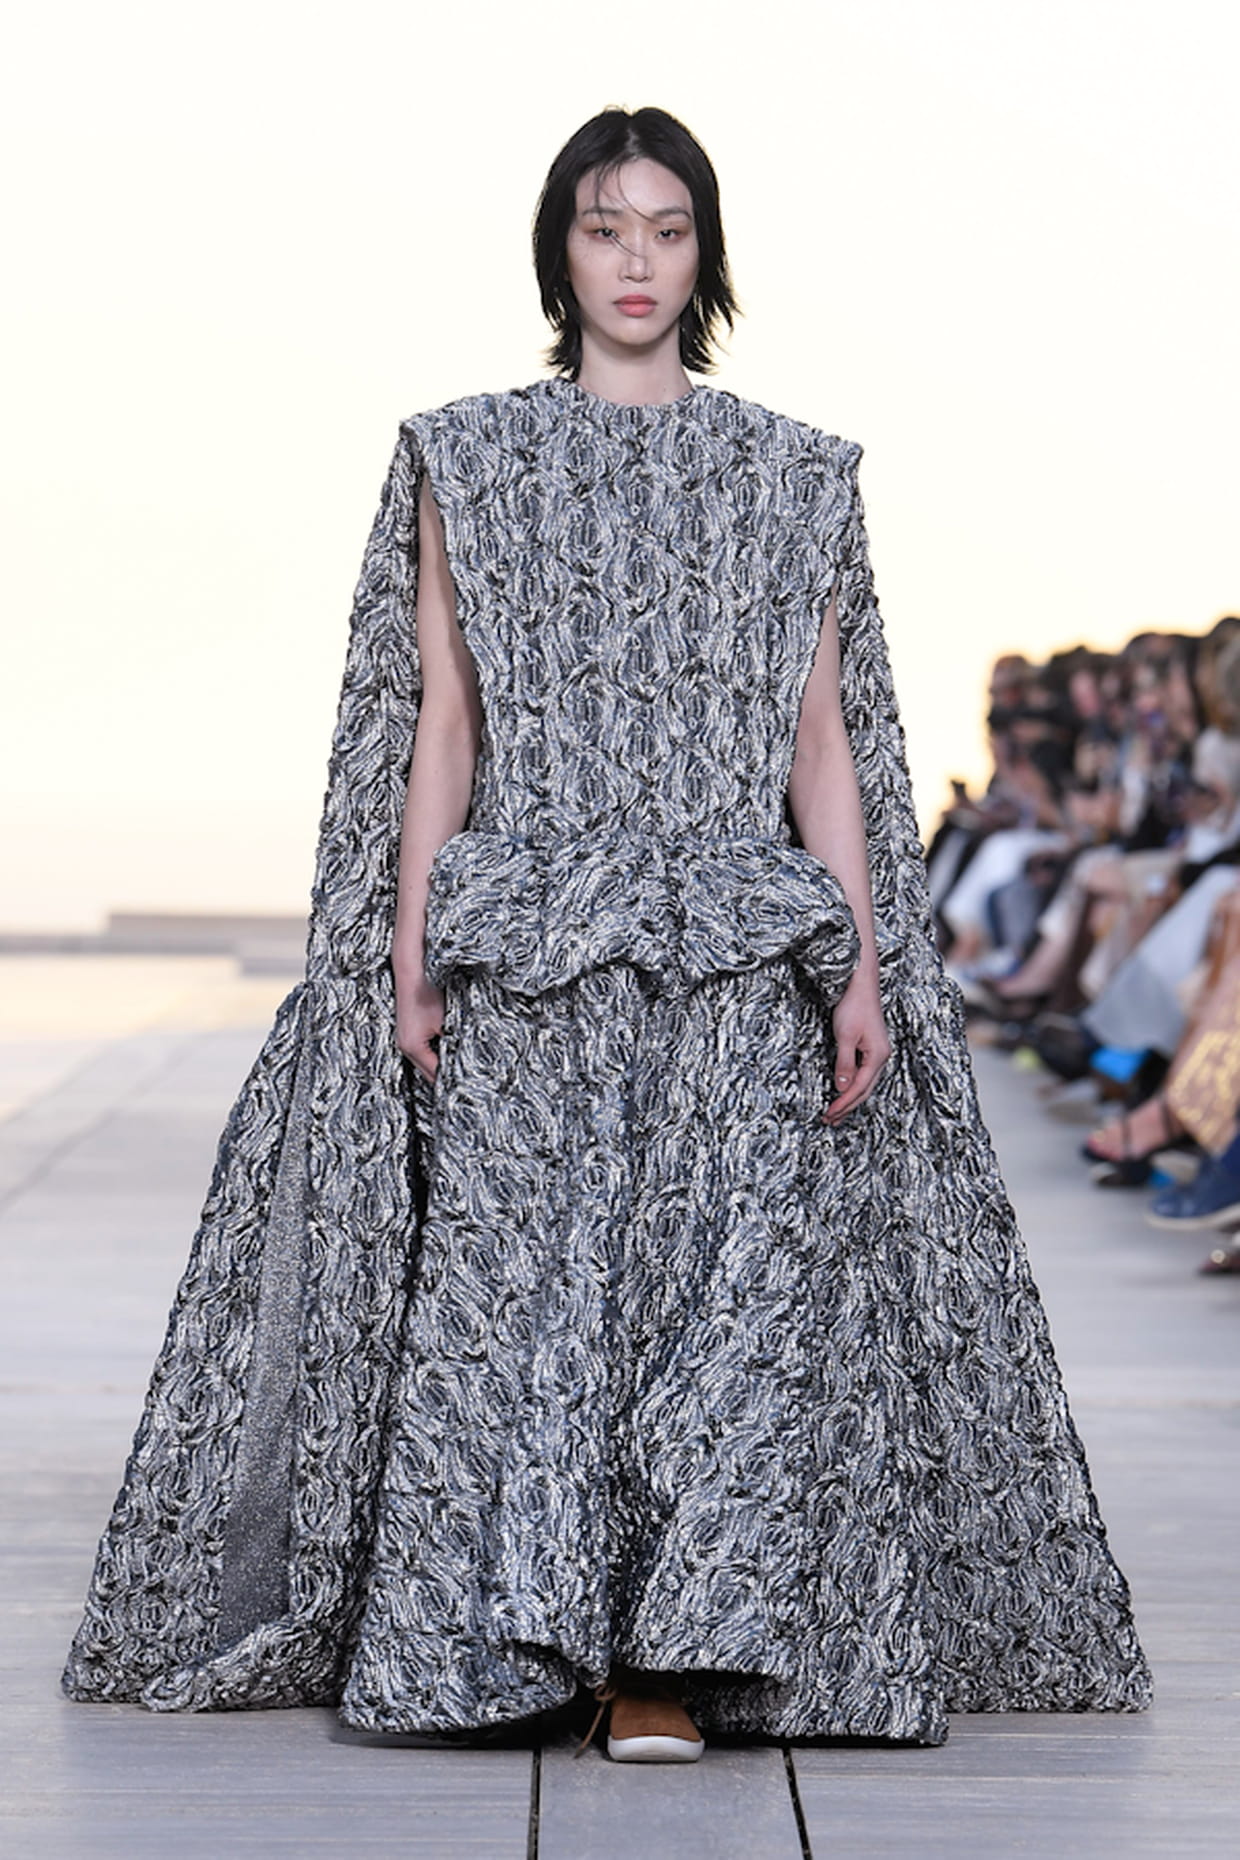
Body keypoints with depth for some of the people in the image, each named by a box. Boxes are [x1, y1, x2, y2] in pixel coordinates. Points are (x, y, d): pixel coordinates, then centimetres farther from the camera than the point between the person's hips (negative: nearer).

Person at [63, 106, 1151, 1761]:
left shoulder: (795, 479, 11)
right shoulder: (464, 461, 10)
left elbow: (824, 739, 8)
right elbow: (439, 720, 7)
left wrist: (863, 967, -1)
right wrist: (411, 954, -2)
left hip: (738, 954, 0)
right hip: (521, 954, 0)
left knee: (728, 1277, -9)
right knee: (507, 1272, -7)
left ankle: (671, 1655, -4)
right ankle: (508, 1633, 2)